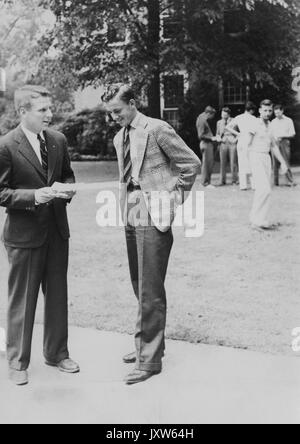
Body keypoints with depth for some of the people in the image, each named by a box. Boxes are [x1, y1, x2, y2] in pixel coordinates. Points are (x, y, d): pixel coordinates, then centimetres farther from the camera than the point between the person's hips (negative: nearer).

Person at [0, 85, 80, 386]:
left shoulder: (58, 140, 4)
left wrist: (66, 189, -6)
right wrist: (34, 196, -24)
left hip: (56, 229, 6)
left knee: (57, 295, 15)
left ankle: (57, 353, 32)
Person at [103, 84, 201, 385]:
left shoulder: (157, 129, -10)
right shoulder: (120, 137, 14)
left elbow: (191, 164, -9)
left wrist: (174, 199, -6)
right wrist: (126, 206, 14)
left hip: (154, 219, -8)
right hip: (131, 218, 8)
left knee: (150, 291, -5)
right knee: (140, 287, 15)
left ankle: (150, 358, 5)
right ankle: (148, 342, 30)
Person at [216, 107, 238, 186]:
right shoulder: (219, 122, 13)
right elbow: (218, 133, 21)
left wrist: (236, 139, -6)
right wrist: (218, 138, 1)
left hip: (232, 144, -3)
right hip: (223, 144, 3)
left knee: (233, 163, -1)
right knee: (223, 163, 0)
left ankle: (234, 180, 6)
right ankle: (222, 181, 6)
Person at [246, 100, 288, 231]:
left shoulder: (270, 126, 14)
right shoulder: (255, 124, -7)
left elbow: (274, 146, 21)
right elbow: (247, 144, -11)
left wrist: (282, 162, 18)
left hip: (267, 158, 8)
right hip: (256, 157, -8)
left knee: (265, 190, 7)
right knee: (265, 189, -16)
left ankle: (262, 221, 13)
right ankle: (256, 221, -11)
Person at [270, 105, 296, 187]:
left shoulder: (288, 121, 7)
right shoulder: (273, 122, 16)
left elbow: (292, 134, 4)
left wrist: (283, 136, -11)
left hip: (284, 142, -2)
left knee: (286, 162, -8)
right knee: (275, 163, -2)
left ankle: (289, 181, -8)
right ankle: (276, 182, 0)